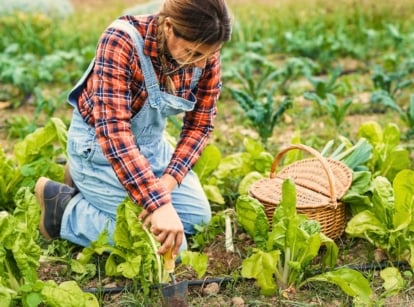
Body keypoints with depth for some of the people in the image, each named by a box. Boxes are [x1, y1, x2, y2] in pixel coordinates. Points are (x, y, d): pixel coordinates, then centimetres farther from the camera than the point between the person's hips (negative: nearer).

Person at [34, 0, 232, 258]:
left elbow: (200, 124, -6)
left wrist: (168, 181, -22)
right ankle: (64, 207, 4)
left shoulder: (206, 56, -15)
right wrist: (158, 203, -43)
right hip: (99, 144, -7)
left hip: (152, 142, 7)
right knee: (167, 247, -11)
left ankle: (93, 189, 20)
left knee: (198, 217, 11)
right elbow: (113, 130, -37)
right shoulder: (122, 41, -32)